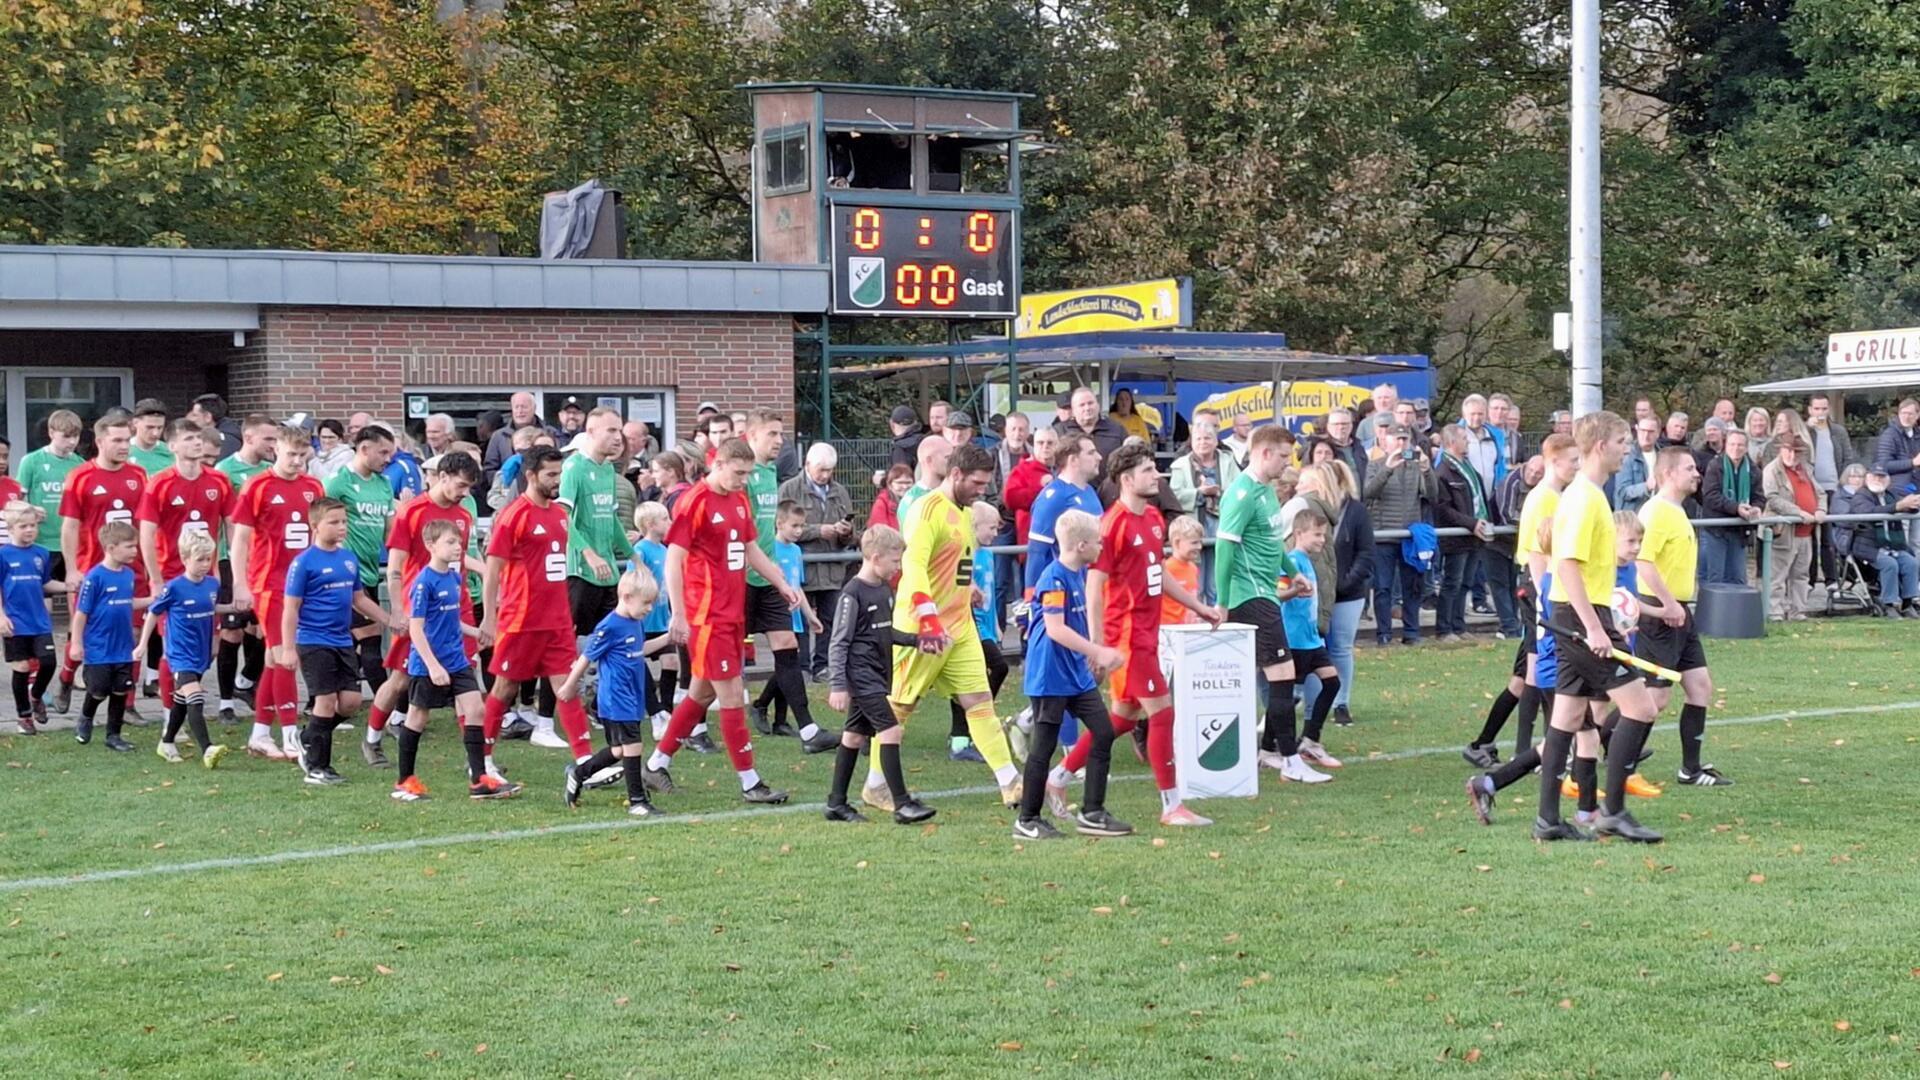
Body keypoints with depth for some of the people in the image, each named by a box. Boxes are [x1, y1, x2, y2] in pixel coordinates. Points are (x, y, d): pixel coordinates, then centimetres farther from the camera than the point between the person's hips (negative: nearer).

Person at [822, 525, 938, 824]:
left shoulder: (885, 590, 10)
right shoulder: (852, 593, -15)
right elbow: (838, 643, -15)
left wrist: (916, 640, 13)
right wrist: (837, 685, -18)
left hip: (875, 676, 9)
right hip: (861, 674, -9)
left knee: (855, 735, 13)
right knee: (890, 730, -13)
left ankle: (836, 803, 20)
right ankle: (902, 804, -12)